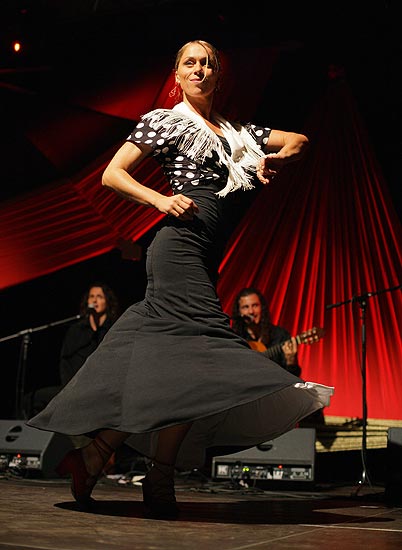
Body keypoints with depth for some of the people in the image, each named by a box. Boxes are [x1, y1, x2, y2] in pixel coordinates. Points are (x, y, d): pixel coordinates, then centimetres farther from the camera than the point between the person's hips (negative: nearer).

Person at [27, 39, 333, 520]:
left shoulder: (234, 132, 24)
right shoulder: (165, 120, 5)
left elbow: (298, 141, 28)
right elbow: (112, 175, 0)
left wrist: (271, 159, 5)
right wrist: (162, 200, -14)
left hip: (204, 254, 7)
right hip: (181, 244, -7)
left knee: (163, 360, 0)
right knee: (197, 354, -15)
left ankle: (93, 455, 5)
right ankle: (160, 481, -9)